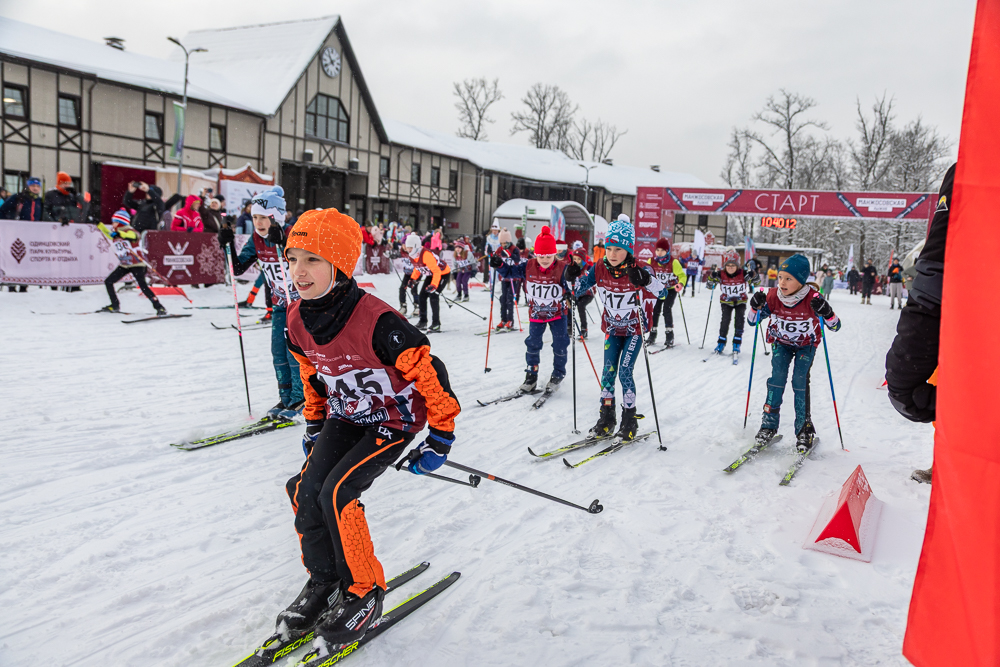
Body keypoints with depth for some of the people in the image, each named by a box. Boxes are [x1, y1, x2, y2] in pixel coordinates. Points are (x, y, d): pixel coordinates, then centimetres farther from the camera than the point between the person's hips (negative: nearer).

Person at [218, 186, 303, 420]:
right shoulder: (257, 240, -3)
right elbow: (238, 268, -3)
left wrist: (280, 243, -45)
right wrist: (228, 245, -16)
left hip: (301, 300, -6)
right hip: (279, 303, 6)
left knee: (294, 350, -7)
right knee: (278, 351, 4)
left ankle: (300, 399, 6)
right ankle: (286, 398, 16)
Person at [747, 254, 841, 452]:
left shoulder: (813, 299, -28)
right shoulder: (773, 296, -21)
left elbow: (836, 326, -21)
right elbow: (752, 321, -10)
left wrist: (826, 312, -42)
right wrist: (756, 307, -30)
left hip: (806, 345, -2)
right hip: (781, 343, 2)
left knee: (800, 380, -16)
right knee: (777, 376, -16)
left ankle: (804, 429, -5)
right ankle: (769, 424, -6)